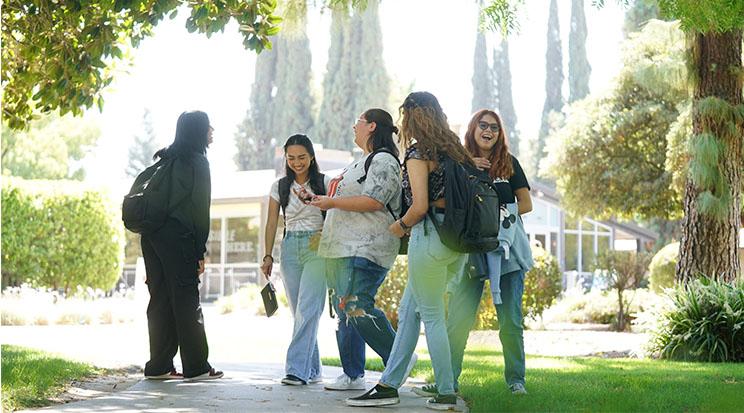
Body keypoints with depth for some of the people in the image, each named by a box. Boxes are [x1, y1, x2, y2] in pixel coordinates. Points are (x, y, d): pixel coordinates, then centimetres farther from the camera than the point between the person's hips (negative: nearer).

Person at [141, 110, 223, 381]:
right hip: (177, 237, -7)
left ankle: (159, 366, 10)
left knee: (160, 300, 9)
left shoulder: (165, 158, 18)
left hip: (151, 235, 8)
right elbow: (200, 207, -9)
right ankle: (196, 367, 1)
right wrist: (200, 252, -7)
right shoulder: (197, 161, -5)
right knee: (186, 300, -3)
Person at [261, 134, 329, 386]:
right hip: (290, 248, 4)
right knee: (300, 312, 5)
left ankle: (298, 369, -20)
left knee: (307, 309, -15)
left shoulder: (324, 183, 2)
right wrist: (268, 256, 4)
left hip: (317, 248, -4)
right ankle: (312, 369, 12)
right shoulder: (279, 187, 10)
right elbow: (271, 223, 10)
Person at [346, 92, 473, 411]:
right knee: (408, 310, 13)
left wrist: (401, 226, 1)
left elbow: (420, 206, -17)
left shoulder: (418, 152, -9)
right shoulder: (453, 149, 14)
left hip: (430, 235, -8)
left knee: (432, 316, 1)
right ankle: (388, 385, 14)